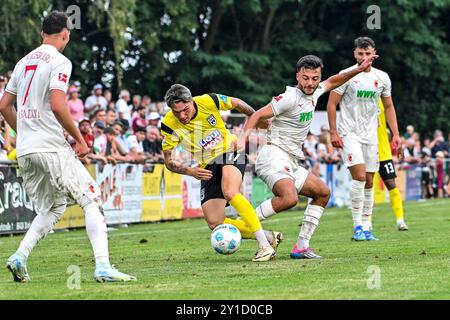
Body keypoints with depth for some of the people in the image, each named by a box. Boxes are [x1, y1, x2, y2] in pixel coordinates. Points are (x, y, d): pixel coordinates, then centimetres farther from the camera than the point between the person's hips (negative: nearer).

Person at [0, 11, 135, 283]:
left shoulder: (24, 62, 16)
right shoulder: (60, 62, -8)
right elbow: (57, 106, -20)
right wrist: (79, 139, -10)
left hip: (25, 151, 8)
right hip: (51, 147, -8)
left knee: (52, 208, 20)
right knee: (92, 201, -4)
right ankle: (103, 266, -16)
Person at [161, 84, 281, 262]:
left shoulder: (209, 101, -18)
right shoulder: (169, 126, -17)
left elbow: (237, 104, 3)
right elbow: (169, 162, -11)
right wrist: (190, 171, -29)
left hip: (230, 151, -3)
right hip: (208, 167, 3)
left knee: (229, 192, -34)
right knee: (214, 224, -8)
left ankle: (265, 245, -33)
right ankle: (269, 236, 4)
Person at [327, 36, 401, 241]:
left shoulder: (382, 78, 7)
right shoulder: (346, 76, -6)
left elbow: (388, 107, 16)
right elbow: (331, 104, -4)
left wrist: (395, 134, 9)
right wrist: (333, 132, -10)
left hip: (371, 135, 5)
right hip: (349, 133, -5)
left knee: (369, 183, 6)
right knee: (359, 176, -18)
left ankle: (366, 227, 13)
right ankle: (357, 226, -11)